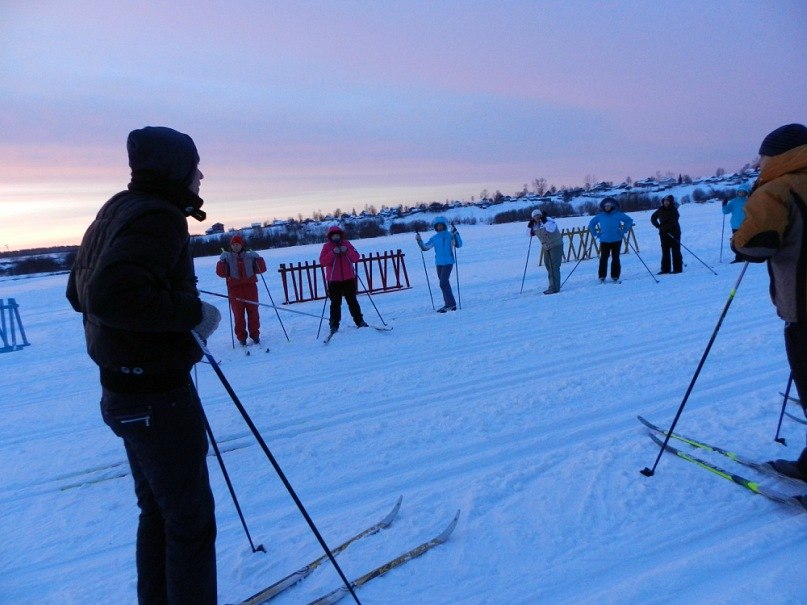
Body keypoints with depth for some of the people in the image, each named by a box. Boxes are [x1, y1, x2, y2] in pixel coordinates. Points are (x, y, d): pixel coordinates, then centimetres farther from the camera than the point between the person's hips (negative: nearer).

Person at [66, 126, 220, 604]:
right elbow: (110, 295, -33)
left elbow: (80, 292, 20)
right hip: (159, 395, -10)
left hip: (124, 390, 10)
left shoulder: (116, 211, 12)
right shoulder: (159, 216, -18)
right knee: (190, 521, 5)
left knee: (157, 511, 23)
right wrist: (193, 312, -21)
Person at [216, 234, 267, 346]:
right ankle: (241, 337, 10)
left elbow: (261, 269, 3)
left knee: (253, 311, 3)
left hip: (250, 287, 1)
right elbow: (221, 273, -3)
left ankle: (255, 334, 14)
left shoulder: (250, 256, 10)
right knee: (238, 314, 1)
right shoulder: (227, 258, 8)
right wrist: (222, 261, -14)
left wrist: (257, 258, -8)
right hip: (235, 289, -1)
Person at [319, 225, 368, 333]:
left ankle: (359, 321, 15)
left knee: (352, 301, 7)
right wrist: (333, 253, -20)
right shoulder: (326, 246, 2)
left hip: (349, 278, 1)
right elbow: (322, 262, -9)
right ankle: (334, 325, 6)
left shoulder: (346, 243, 6)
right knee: (335, 303, 0)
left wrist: (347, 251, -16)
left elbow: (356, 258, 0)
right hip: (334, 280, -1)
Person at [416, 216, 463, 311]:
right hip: (439, 263, 6)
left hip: (448, 263, -6)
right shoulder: (434, 238, 9)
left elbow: (459, 245, -16)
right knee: (445, 284, 11)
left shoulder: (450, 236, -3)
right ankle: (450, 304, 20)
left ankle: (450, 304, -7)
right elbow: (425, 248, 7)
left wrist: (455, 233, -24)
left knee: (443, 283, -15)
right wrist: (419, 240, -8)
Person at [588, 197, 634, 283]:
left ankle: (615, 276, 12)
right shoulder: (600, 216, 1)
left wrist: (623, 231, -2)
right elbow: (591, 223, 14)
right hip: (604, 241, 0)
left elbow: (629, 220, 5)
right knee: (603, 258, -3)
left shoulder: (618, 214, -2)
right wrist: (596, 234, 8)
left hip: (616, 240, 0)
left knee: (615, 258, 4)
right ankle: (602, 276, 6)